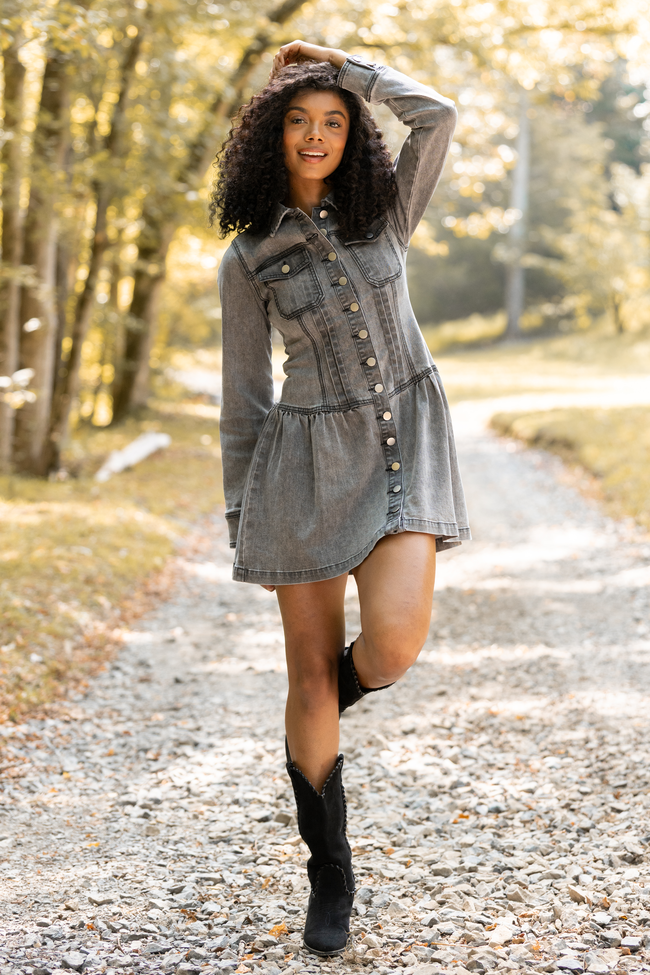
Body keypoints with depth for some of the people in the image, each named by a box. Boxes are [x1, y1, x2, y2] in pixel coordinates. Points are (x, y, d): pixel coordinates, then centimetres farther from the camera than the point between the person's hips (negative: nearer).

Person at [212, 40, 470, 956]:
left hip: (407, 443, 1)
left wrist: (337, 62, 4)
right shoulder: (248, 258, 3)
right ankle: (330, 880, 19)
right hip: (309, 455, 0)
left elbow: (436, 115, -10)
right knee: (311, 672, 1)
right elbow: (245, 396, 7)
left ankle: (328, 705, 19)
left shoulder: (386, 208, 7)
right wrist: (240, 516, 7)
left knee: (393, 646, -21)